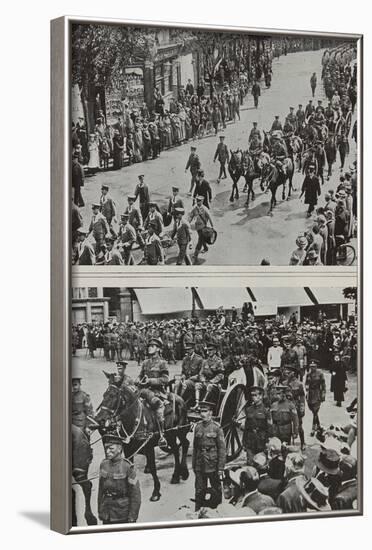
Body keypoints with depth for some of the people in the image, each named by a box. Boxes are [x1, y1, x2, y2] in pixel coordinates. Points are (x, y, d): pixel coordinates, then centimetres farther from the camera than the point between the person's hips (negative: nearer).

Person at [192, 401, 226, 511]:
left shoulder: (216, 427, -7)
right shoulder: (198, 427, 6)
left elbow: (222, 448, -8)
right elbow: (195, 447, 11)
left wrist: (221, 468, -11)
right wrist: (194, 465, 8)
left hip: (213, 464, -3)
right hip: (200, 464, 3)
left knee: (216, 490, 8)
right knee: (199, 490, 5)